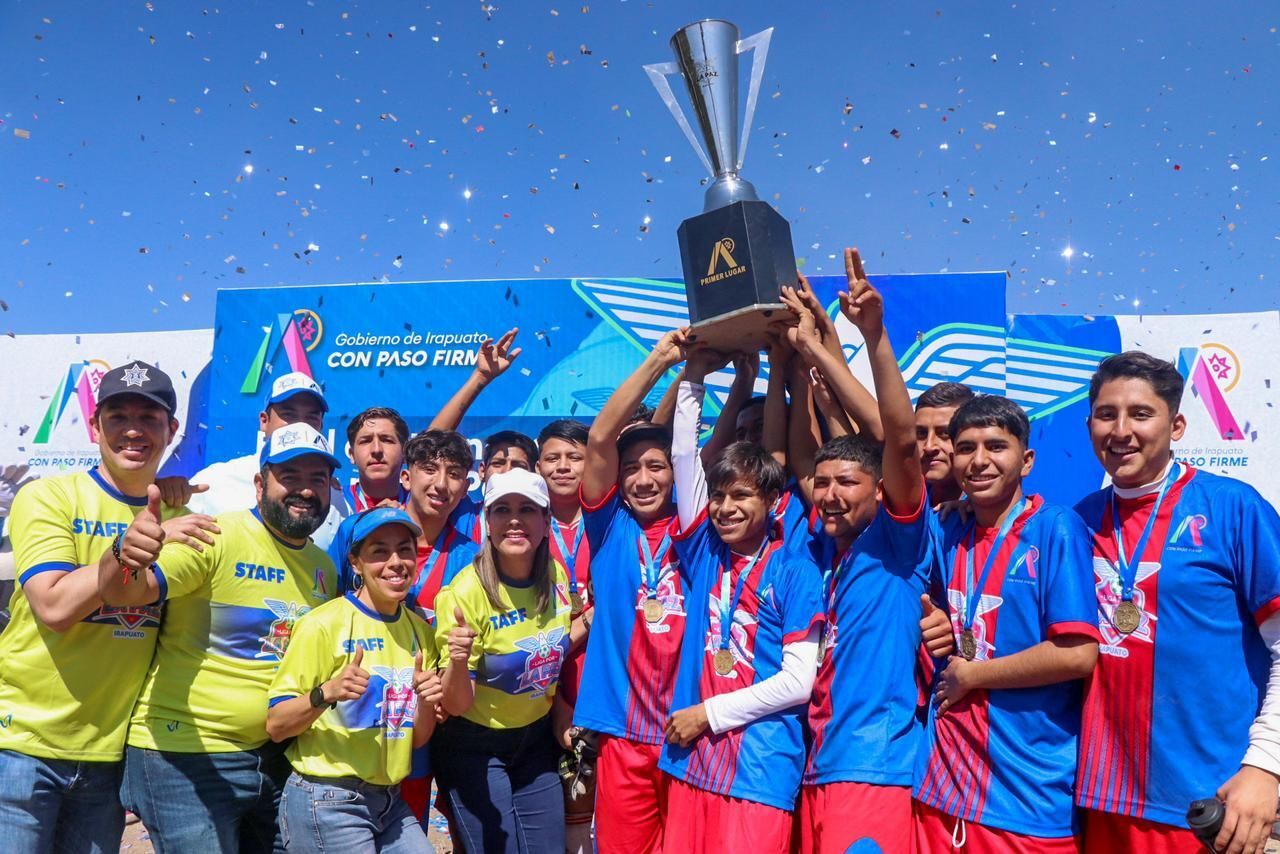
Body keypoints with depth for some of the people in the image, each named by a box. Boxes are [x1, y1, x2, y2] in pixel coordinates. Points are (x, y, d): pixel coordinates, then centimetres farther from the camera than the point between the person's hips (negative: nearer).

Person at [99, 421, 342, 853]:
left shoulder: (325, 567, 6)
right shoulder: (215, 537, -13)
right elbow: (124, 593, -25)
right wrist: (126, 560, -44)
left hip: (277, 759, 6)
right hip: (186, 756, -6)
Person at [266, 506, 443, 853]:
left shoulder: (420, 631, 4)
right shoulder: (325, 624, -13)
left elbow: (417, 739, 8)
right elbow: (275, 726, -11)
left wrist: (426, 702, -12)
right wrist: (327, 693, -28)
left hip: (391, 801, 6)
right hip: (326, 802, -5)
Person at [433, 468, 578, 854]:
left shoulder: (556, 577, -10)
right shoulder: (467, 592, -24)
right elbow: (456, 705, -20)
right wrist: (458, 663, -39)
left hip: (536, 740, 5)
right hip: (475, 748, -5)